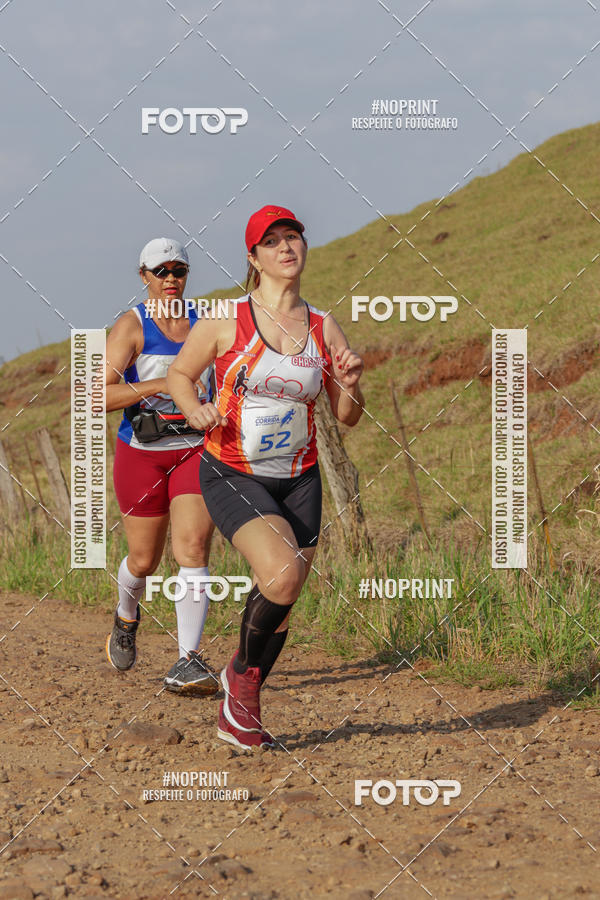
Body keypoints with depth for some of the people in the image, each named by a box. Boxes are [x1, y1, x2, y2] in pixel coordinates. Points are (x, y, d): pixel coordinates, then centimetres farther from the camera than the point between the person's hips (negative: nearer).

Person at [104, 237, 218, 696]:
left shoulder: (204, 323, 4)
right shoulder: (131, 327, -8)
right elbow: (99, 395, -19)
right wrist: (159, 385, -28)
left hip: (196, 450, 2)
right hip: (142, 453, -2)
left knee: (193, 547, -17)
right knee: (144, 560, 11)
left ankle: (189, 661, -21)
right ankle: (127, 615, 46)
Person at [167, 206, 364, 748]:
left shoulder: (324, 328, 4)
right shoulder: (226, 320, -5)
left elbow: (347, 418, 11)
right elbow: (179, 374, 8)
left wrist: (350, 385, -11)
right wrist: (195, 410, -13)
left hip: (298, 480, 4)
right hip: (232, 475, -4)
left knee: (282, 603, 5)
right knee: (282, 574, -26)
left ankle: (238, 716, 26)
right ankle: (243, 670, 2)